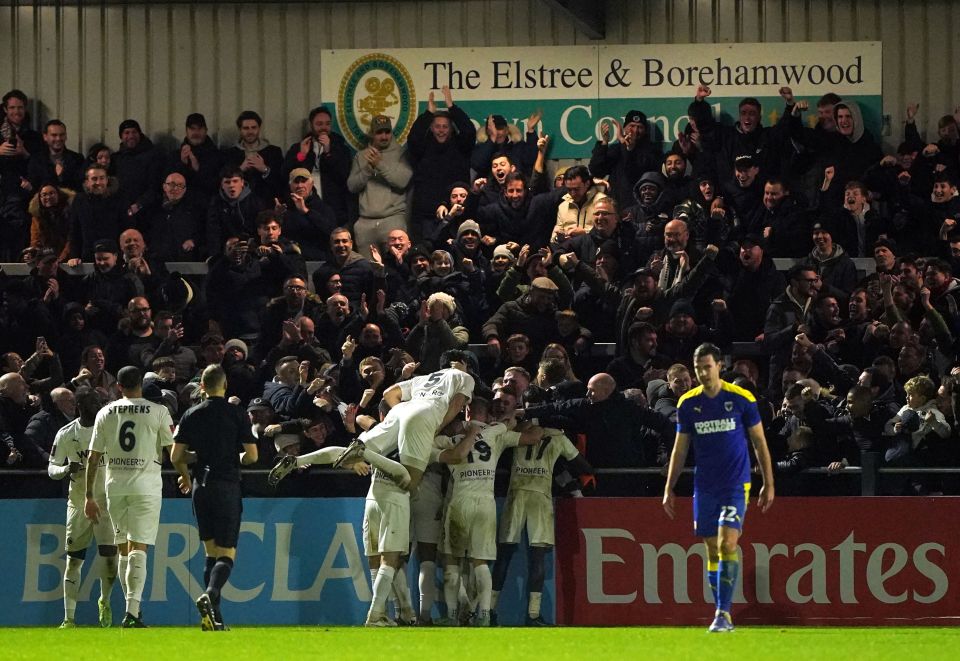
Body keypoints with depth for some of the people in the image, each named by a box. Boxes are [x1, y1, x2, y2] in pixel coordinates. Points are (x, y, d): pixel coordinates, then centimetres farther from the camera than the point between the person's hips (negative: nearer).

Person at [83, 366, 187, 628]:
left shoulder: (105, 413, 6)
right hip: (146, 484, -3)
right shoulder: (158, 412, -2)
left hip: (115, 486, 3)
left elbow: (93, 457, 6)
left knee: (124, 549, 15)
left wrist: (89, 496, 10)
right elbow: (174, 450, -1)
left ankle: (132, 606, 21)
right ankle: (132, 612, -19)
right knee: (138, 549, -7)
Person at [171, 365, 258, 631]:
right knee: (227, 554, -3)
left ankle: (214, 616, 7)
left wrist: (185, 475, 25)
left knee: (211, 552, 12)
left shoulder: (191, 415, 4)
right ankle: (210, 595, -31)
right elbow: (252, 455, -6)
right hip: (227, 486, -3)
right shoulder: (236, 414, -4)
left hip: (202, 487, 3)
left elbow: (176, 456, 4)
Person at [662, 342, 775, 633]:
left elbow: (759, 442, 3)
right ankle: (723, 616, 14)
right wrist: (669, 489, 9)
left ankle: (724, 612, -17)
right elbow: (680, 449, 12)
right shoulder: (687, 403, 4)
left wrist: (768, 484, 1)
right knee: (713, 551, 6)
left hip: (736, 484, -4)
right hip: (704, 486, 4)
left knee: (727, 544, -17)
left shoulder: (741, 399, -4)